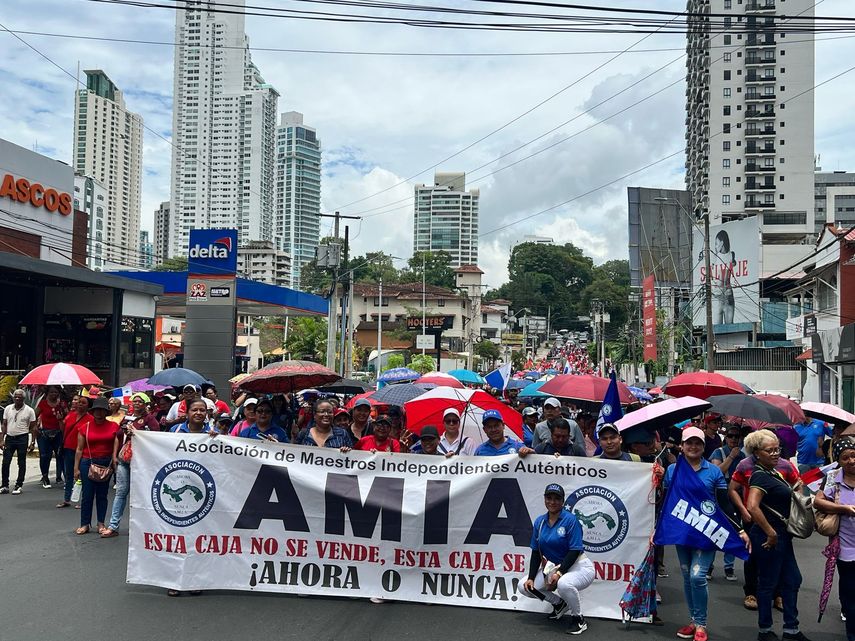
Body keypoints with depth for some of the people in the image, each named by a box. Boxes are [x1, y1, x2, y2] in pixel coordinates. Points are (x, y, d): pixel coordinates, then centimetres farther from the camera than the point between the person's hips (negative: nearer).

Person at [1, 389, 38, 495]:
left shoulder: (29, 410, -4)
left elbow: (33, 428, -1)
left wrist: (33, 442, -6)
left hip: (22, 438, -3)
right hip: (9, 438, 3)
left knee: (21, 463, 3)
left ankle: (18, 486, 11)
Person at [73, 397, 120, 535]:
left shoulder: (114, 426, 1)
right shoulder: (85, 427, 1)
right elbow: (79, 449, 4)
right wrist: (76, 468, 2)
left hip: (106, 463, 0)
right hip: (88, 463, 0)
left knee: (102, 495, 7)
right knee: (87, 495, 2)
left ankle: (101, 524, 14)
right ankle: (85, 524, 11)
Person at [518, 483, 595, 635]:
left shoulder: (570, 519, -17)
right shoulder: (539, 522, 0)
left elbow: (575, 551, -21)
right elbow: (536, 552, 4)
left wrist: (559, 573, -29)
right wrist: (531, 578, -5)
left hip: (578, 566, -7)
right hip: (554, 567, 7)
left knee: (563, 584, -39)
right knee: (525, 587, -2)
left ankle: (579, 619, -9)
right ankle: (559, 603, 20)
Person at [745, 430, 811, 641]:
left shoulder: (773, 471, 8)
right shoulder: (760, 476, -21)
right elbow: (752, 507, -34)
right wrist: (771, 533, -26)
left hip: (781, 535, 9)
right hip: (769, 537, -9)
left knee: (792, 580, 16)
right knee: (768, 583, 4)